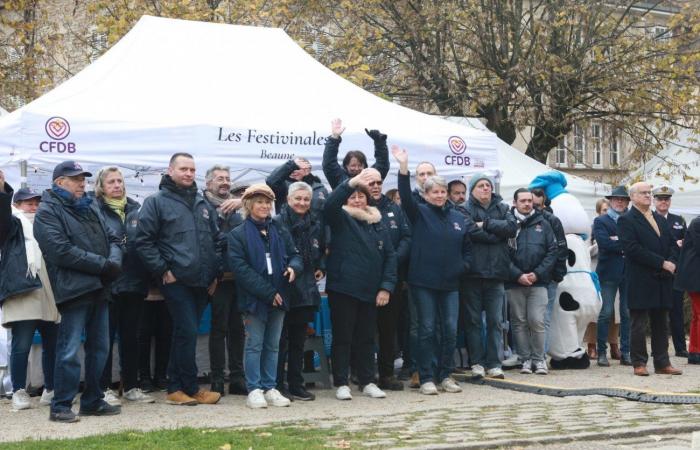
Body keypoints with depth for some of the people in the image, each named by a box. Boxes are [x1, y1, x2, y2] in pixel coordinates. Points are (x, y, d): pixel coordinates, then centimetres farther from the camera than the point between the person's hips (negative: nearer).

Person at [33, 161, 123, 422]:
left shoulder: (87, 210, 22)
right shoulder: (48, 211, -4)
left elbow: (112, 239, 17)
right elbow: (61, 251, -16)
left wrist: (114, 261, -6)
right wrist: (102, 264, -16)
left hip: (99, 290, 8)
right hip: (74, 290, -8)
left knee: (99, 348, 11)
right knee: (69, 351, -7)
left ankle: (93, 401, 21)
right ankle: (60, 407, 0)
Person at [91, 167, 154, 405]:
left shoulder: (136, 209, 12)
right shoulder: (94, 210, -2)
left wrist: (146, 276, 5)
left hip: (134, 282, 4)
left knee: (130, 336, 11)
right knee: (106, 336, 1)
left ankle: (131, 386, 19)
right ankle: (104, 388, 9)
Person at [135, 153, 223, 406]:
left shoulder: (202, 204, 18)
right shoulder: (156, 202, -2)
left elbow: (217, 241, 22)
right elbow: (144, 241, -7)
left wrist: (215, 272, 12)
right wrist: (163, 270, -12)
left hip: (202, 282, 6)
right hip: (176, 281, -6)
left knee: (185, 334, 10)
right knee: (187, 332, -8)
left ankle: (176, 388, 18)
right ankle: (191, 389, 3)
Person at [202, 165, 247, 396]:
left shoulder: (236, 207, 16)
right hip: (219, 277, -5)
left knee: (237, 328, 9)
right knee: (219, 328, 0)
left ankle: (237, 379, 17)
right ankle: (217, 381, 8)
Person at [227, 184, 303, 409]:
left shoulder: (280, 232, 12)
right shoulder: (238, 234, -3)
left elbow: (294, 254, 14)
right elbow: (240, 267, -11)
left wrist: (294, 267, -13)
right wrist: (268, 292, -16)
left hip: (279, 297, 5)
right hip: (254, 298, -4)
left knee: (273, 345, 9)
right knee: (254, 345, -1)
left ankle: (270, 388, 16)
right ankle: (254, 390, 5)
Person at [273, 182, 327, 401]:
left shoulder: (316, 223, 11)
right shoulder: (278, 222, -9)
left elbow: (322, 250, 25)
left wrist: (321, 267, 12)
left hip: (306, 290, 6)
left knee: (299, 340, 12)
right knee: (281, 339, 0)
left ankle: (296, 384, 19)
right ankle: (278, 385, 8)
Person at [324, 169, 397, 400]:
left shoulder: (377, 223, 12)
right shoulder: (341, 219, 0)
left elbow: (390, 256, 8)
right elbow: (329, 205, -23)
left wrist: (386, 286, -2)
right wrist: (351, 182, -34)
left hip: (370, 291, 4)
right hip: (343, 288, -4)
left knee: (366, 337, 11)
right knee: (342, 337, 2)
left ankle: (367, 382, 21)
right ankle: (341, 383, 10)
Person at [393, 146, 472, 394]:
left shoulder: (459, 218, 9)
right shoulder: (419, 213, -1)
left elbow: (467, 247, 20)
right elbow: (406, 197, -20)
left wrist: (464, 265, 2)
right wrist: (404, 167, -31)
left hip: (450, 283, 4)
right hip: (424, 282, -4)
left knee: (450, 330, 5)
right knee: (427, 329, 0)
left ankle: (446, 375, 17)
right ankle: (427, 379, 6)